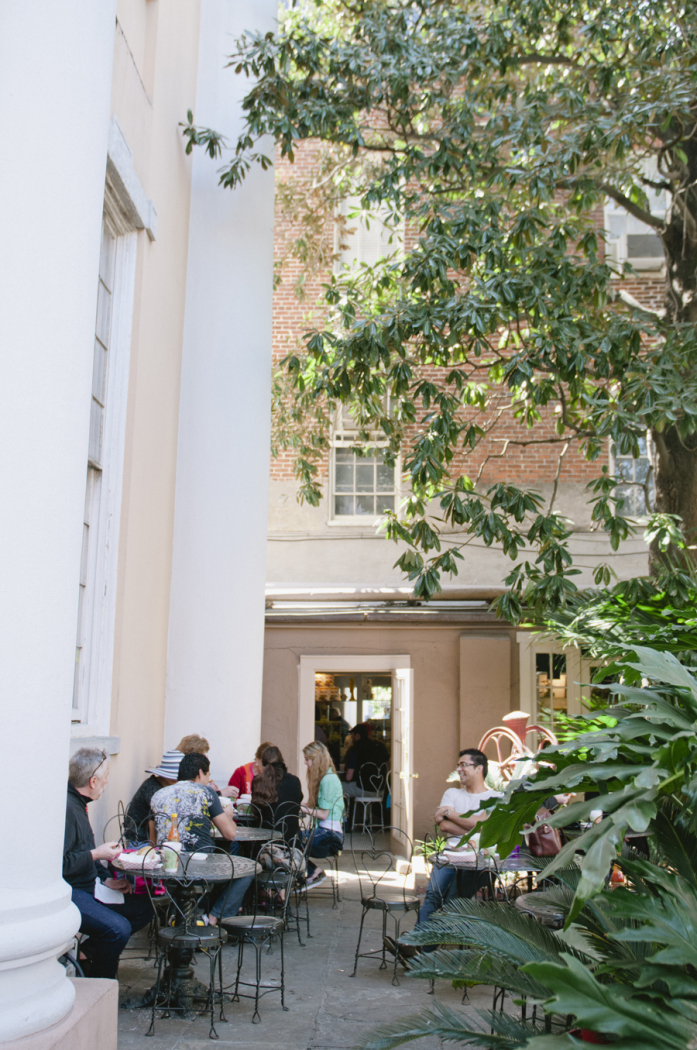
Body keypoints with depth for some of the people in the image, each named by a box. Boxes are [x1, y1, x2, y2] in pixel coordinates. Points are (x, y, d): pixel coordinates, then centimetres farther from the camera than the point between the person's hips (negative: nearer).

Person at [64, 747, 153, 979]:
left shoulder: (77, 804, 13)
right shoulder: (65, 808, -21)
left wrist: (106, 879, 10)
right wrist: (97, 854, -18)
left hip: (88, 885, 11)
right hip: (68, 892, -10)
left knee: (143, 908, 7)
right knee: (118, 928, -26)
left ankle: (90, 949, 10)